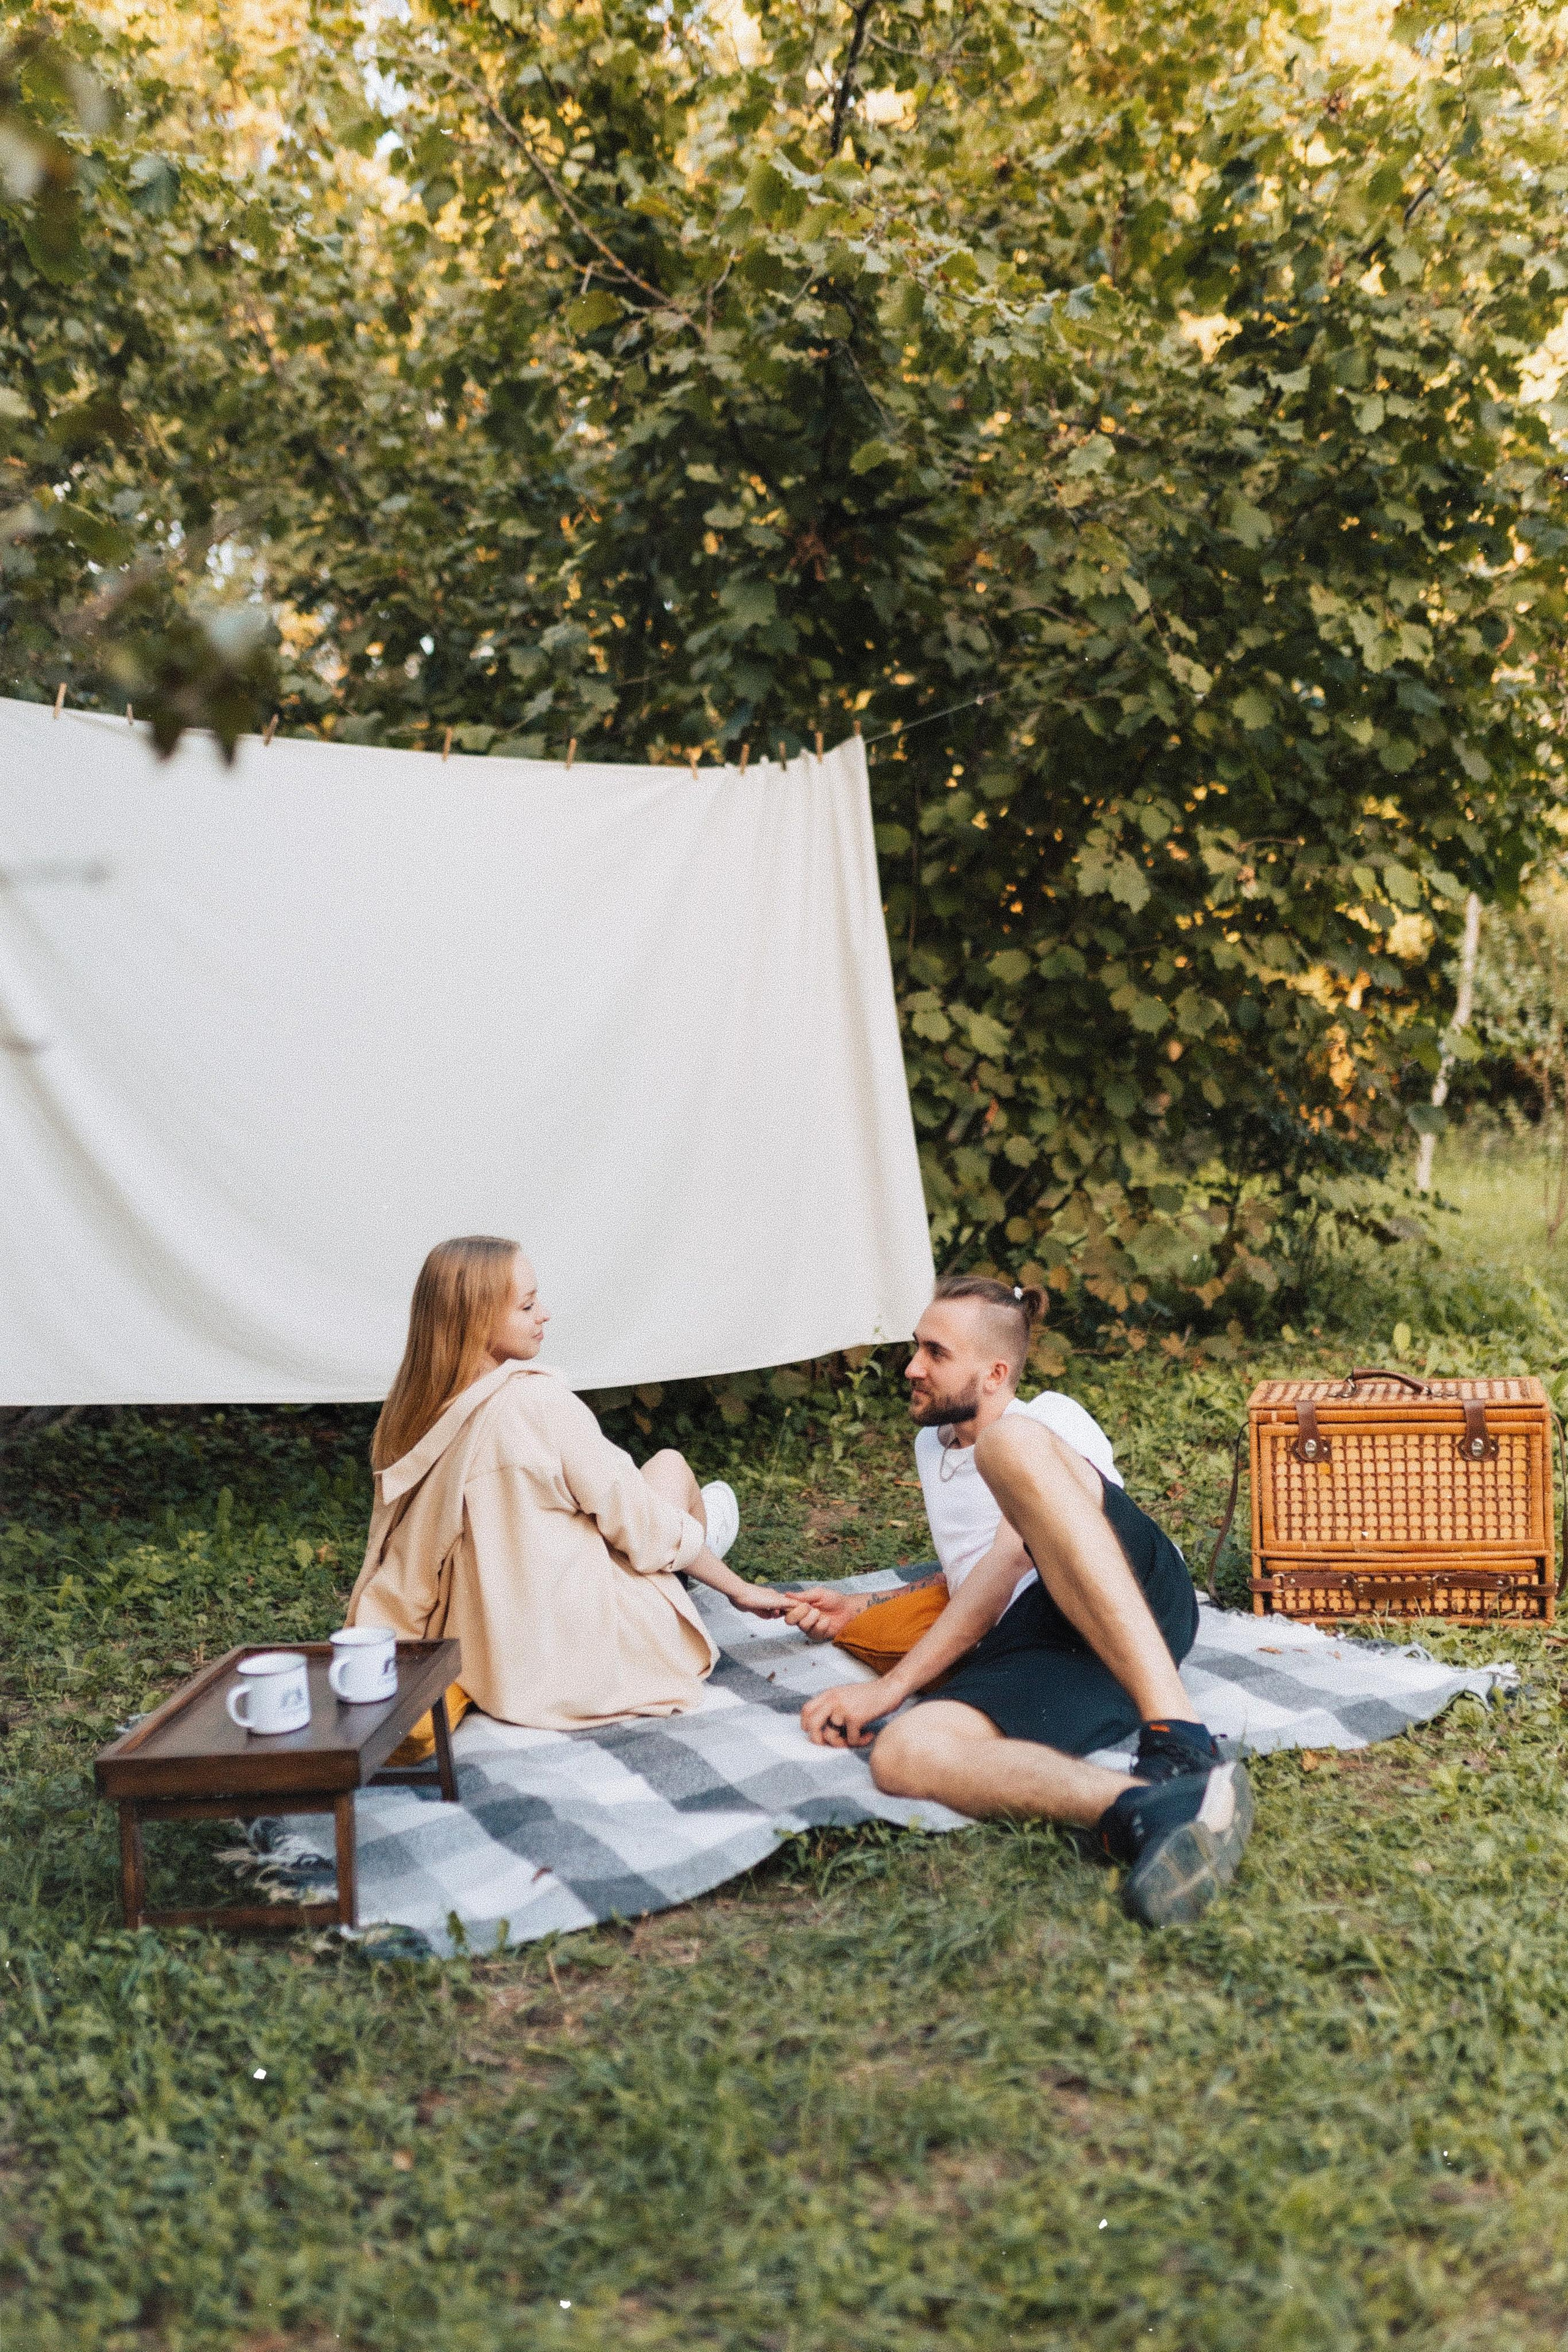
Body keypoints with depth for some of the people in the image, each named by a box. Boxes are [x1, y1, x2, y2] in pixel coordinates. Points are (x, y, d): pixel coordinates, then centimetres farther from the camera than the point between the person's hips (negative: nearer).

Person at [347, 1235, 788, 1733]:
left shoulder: (412, 1411, -2)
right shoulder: (537, 1400, -21)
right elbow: (640, 1522, -12)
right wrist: (740, 1590, 2)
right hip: (568, 1656, -7)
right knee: (671, 1468, 12)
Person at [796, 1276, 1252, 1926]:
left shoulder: (1051, 1422, 10)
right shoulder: (931, 1446, 34)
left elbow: (1011, 1561, -5)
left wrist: (891, 1687, -9)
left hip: (1143, 1605, -5)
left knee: (1010, 1446, -35)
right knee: (900, 1755, -32)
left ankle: (1179, 1744, -48)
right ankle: (1152, 1809, -59)